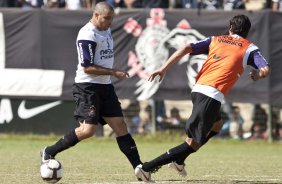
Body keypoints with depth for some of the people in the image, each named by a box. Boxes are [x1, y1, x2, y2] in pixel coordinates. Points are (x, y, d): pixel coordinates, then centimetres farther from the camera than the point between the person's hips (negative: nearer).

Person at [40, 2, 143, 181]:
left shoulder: (106, 31, 13)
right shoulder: (87, 35, -16)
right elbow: (87, 67, -19)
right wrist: (114, 72, -18)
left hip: (105, 86, 8)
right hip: (88, 87, -8)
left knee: (120, 126, 3)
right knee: (88, 130, -16)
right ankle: (49, 152, 0)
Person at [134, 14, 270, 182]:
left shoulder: (216, 40, 20)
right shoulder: (250, 48, 11)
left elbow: (186, 49, 7)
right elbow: (266, 70, -3)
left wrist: (164, 69, 4)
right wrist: (257, 75, 21)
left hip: (198, 89, 6)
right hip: (213, 94, -6)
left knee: (216, 125, 33)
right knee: (194, 143, -3)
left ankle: (178, 161, 23)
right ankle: (147, 168, -12)